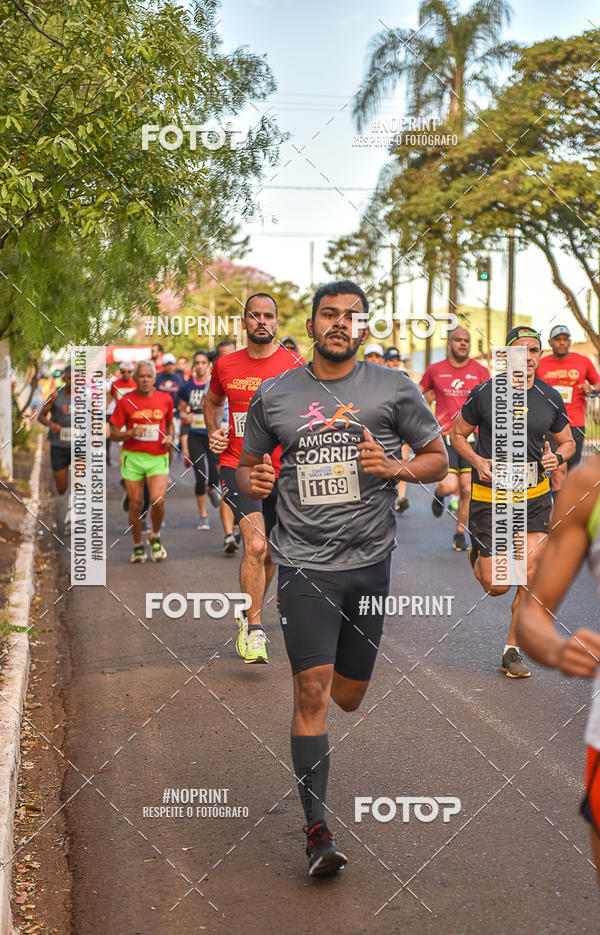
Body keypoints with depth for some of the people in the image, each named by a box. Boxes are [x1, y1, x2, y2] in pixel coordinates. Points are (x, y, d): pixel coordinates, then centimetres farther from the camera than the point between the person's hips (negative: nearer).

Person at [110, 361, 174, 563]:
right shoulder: (125, 402, -1)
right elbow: (113, 434, 1)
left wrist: (169, 437, 1)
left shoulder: (166, 399, 4)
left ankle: (155, 537, 12)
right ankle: (138, 546, 21)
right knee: (136, 504, 2)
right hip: (133, 457, 0)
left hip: (158, 457, 0)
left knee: (157, 501, -16)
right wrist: (131, 433, -17)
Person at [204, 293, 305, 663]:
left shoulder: (294, 365, -2)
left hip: (281, 471, 1)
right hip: (238, 466, -1)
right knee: (255, 546, -19)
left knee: (267, 553, 13)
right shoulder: (225, 365, 6)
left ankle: (249, 616, 37)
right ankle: (254, 631, -12)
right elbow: (213, 401, 26)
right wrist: (213, 432, 9)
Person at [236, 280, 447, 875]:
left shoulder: (394, 389, 3)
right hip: (303, 564, -1)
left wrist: (395, 467, -12)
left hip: (369, 562, 1)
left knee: (348, 698, 12)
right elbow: (247, 465, 16)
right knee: (312, 692, -12)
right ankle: (316, 828, -5)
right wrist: (252, 482, -7)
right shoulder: (273, 395, 5)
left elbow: (438, 458, 9)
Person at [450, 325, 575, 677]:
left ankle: (513, 651, 11)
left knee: (528, 579, -5)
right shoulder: (484, 393, -6)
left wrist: (557, 456, -7)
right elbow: (458, 434, 5)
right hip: (491, 497, -2)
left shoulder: (550, 398, 2)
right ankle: (478, 555, 37)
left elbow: (568, 441, 16)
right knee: (496, 586, 0)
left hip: (535, 496, 2)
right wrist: (478, 460, -13)